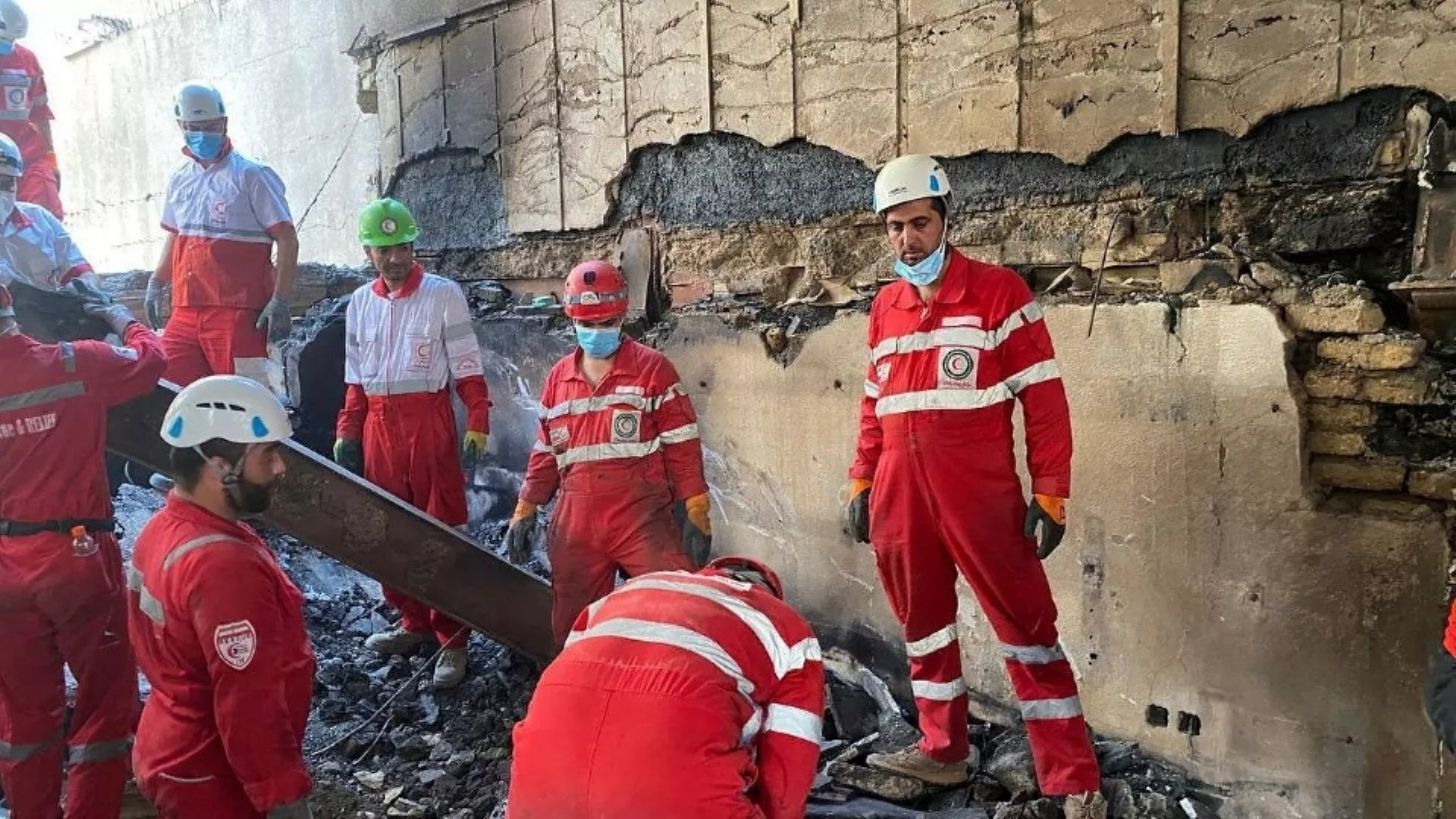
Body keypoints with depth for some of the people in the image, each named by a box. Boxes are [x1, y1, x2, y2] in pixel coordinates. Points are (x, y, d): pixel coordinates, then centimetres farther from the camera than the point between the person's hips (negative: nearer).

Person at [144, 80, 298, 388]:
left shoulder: (251, 175, -4)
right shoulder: (179, 180, 16)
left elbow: (287, 239, -9)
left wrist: (280, 301, -15)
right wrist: (156, 283, 23)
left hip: (237, 314, -7)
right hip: (186, 312, 7)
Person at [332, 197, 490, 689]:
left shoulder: (443, 294, -3)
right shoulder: (360, 303, 12)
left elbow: (466, 367, -5)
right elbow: (355, 377, 17)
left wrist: (477, 424, -11)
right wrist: (347, 432, 12)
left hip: (429, 419, -5)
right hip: (378, 424, 6)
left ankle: (452, 639, 5)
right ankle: (413, 622, 27)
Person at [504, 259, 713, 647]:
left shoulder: (652, 368, 0)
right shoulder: (558, 378, 14)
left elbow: (682, 447, -2)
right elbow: (546, 452, 20)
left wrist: (696, 515, -6)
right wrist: (525, 512, 15)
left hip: (644, 520, -4)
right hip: (576, 525, 4)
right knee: (572, 628, 10)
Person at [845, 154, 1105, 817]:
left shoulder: (998, 291, -4)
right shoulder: (885, 307, 13)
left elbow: (1044, 400, -6)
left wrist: (1050, 495, -9)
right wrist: (862, 483, 15)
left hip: (980, 495, -5)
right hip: (901, 497, 6)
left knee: (1025, 627, -1)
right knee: (922, 623, 14)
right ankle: (943, 750, 30)